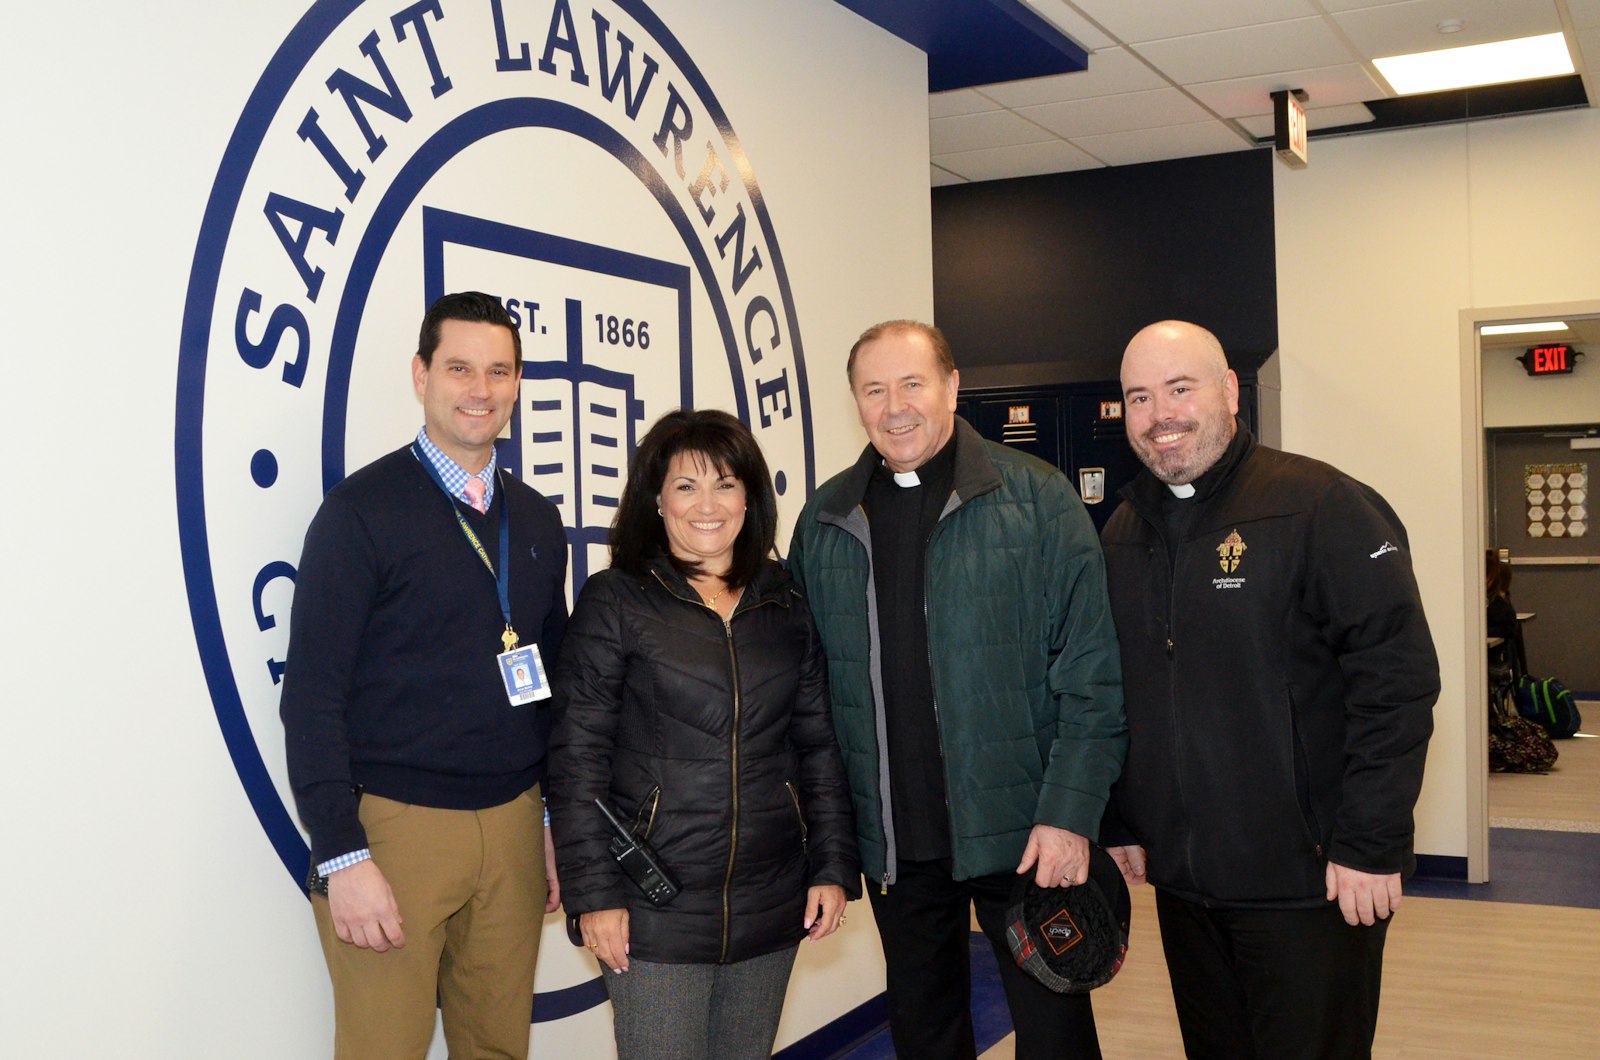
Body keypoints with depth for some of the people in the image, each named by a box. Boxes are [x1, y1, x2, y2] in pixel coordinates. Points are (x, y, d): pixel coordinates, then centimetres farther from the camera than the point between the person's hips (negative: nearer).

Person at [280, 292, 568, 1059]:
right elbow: (312, 694, -10)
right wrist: (341, 855, -15)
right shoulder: (363, 509, -7)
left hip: (513, 825, 5)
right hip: (396, 823, -5)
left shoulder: (536, 520, 10)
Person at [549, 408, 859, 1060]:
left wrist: (834, 866, 6)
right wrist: (593, 893, -10)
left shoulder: (785, 605, 8)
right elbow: (577, 757, -6)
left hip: (770, 904, 4)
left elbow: (819, 744, 12)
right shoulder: (615, 602, -4)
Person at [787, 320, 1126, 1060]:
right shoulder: (825, 521, 5)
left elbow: (1091, 673, -8)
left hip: (1021, 832, -3)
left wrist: (1070, 811, -14)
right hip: (893, 838, 3)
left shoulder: (1037, 499, -5)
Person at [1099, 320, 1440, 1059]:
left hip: (1311, 882, -6)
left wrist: (1372, 845, -17)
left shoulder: (1321, 507, -12)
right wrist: (1118, 824, 13)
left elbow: (1397, 678, -16)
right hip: (1181, 881, 6)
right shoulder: (1123, 534, 9)